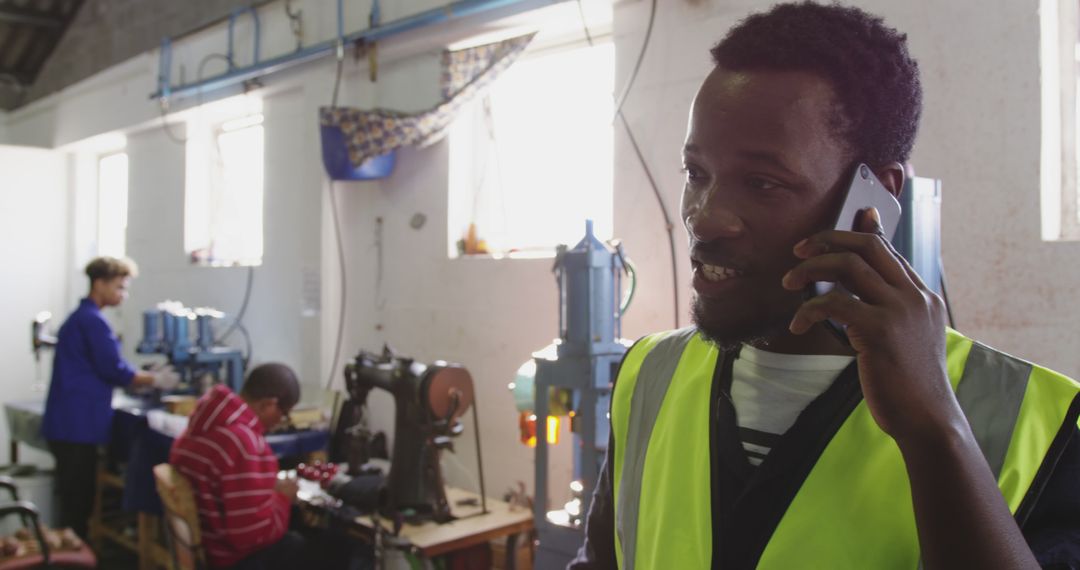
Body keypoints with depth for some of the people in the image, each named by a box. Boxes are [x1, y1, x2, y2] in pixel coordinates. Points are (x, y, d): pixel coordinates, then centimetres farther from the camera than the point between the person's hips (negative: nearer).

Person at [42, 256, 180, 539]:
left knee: (75, 498, 14)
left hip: (70, 423, 10)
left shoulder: (80, 317, 17)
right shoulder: (92, 320, -14)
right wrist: (154, 380, -3)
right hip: (78, 423, -10)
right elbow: (113, 369, -17)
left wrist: (146, 375, 14)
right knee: (78, 501, -4)